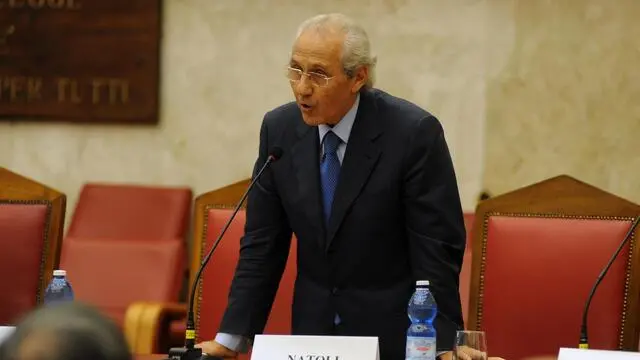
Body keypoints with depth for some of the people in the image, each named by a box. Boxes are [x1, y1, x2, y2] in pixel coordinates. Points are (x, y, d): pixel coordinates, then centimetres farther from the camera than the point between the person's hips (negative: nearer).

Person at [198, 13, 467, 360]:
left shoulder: (414, 133, -16)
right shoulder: (279, 129, -3)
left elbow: (437, 249, -16)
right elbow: (262, 244, 1)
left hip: (392, 331, -4)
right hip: (313, 327, 4)